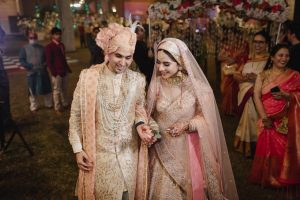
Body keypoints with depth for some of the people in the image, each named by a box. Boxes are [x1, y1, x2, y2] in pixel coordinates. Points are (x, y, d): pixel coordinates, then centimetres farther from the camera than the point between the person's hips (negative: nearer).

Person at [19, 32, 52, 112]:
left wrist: (44, 65, -6)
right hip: (31, 73, -1)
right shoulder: (25, 48, 2)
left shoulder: (42, 48, 8)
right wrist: (30, 66, -17)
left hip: (42, 72, 2)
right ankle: (34, 106, 20)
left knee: (46, 89, 7)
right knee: (33, 90, 5)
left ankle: (49, 104, 25)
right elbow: (21, 59, -3)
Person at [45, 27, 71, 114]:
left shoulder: (62, 45, 12)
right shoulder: (49, 47, -10)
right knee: (57, 90, 2)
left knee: (64, 89, 16)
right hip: (56, 72, -7)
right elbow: (49, 61, -12)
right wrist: (53, 72, -16)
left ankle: (65, 103, 30)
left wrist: (67, 68, 16)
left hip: (64, 71, 7)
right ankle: (57, 108, 13)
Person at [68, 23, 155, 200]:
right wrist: (78, 149, -5)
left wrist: (140, 123, -11)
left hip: (128, 152, 2)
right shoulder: (89, 77, -13)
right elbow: (76, 114, -4)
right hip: (99, 152, -1)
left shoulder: (137, 80, -7)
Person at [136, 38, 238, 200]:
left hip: (187, 150, -2)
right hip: (161, 150, 2)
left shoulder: (197, 86, -12)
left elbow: (206, 118, -5)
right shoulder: (156, 84, -5)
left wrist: (188, 125, -21)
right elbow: (150, 114, 5)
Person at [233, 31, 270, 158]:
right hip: (244, 96, 5)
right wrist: (245, 77, -12)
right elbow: (236, 75, 8)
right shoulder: (248, 58, 11)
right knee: (246, 120, 15)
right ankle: (245, 147, 31)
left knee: (254, 122, 0)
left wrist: (257, 78, -24)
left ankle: (254, 149, 19)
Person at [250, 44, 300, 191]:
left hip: (286, 120, 0)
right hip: (268, 119, 0)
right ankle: (268, 177, 17)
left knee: (284, 150, -4)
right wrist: (264, 117, -15)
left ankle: (282, 178, 17)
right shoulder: (263, 75, 7)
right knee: (268, 148, -4)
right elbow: (257, 96, -3)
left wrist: (286, 95, -18)